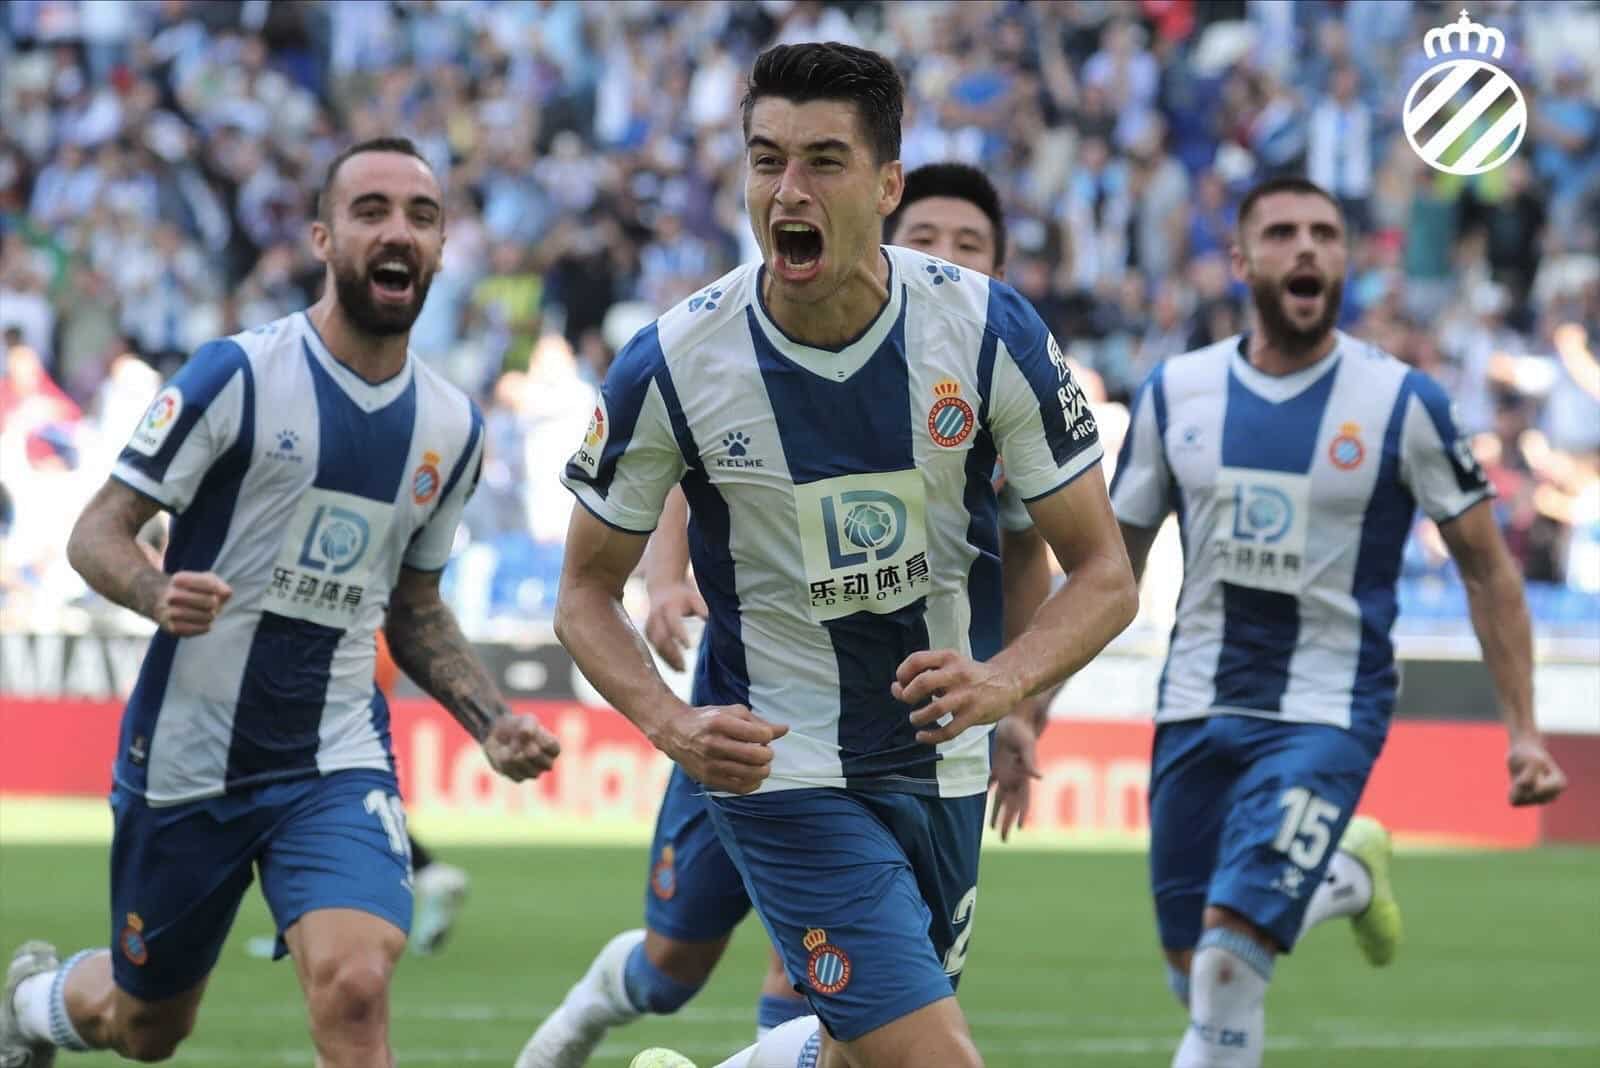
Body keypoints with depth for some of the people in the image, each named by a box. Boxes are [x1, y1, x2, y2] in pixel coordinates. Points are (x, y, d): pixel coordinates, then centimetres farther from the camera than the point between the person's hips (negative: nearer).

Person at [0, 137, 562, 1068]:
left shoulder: (453, 428, 5)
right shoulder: (239, 376, -12)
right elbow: (96, 532, -10)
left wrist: (493, 722, 2)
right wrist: (159, 595, -32)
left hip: (337, 761, 3)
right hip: (187, 750, -3)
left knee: (356, 990, -24)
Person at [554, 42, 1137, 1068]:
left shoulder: (992, 330, -12)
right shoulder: (670, 366, -15)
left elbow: (1104, 573, -6)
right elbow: (588, 592, -1)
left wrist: (1003, 682, -26)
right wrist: (672, 724, -20)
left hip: (944, 766, 4)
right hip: (783, 775, -3)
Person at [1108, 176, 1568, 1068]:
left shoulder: (1403, 404, -5)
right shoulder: (1175, 393, 4)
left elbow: (1487, 568, 2)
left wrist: (1524, 729, -3)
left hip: (1328, 716, -4)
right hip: (1197, 712, 4)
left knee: (1230, 961, -20)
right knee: (1193, 979, 8)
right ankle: (1344, 876, 35)